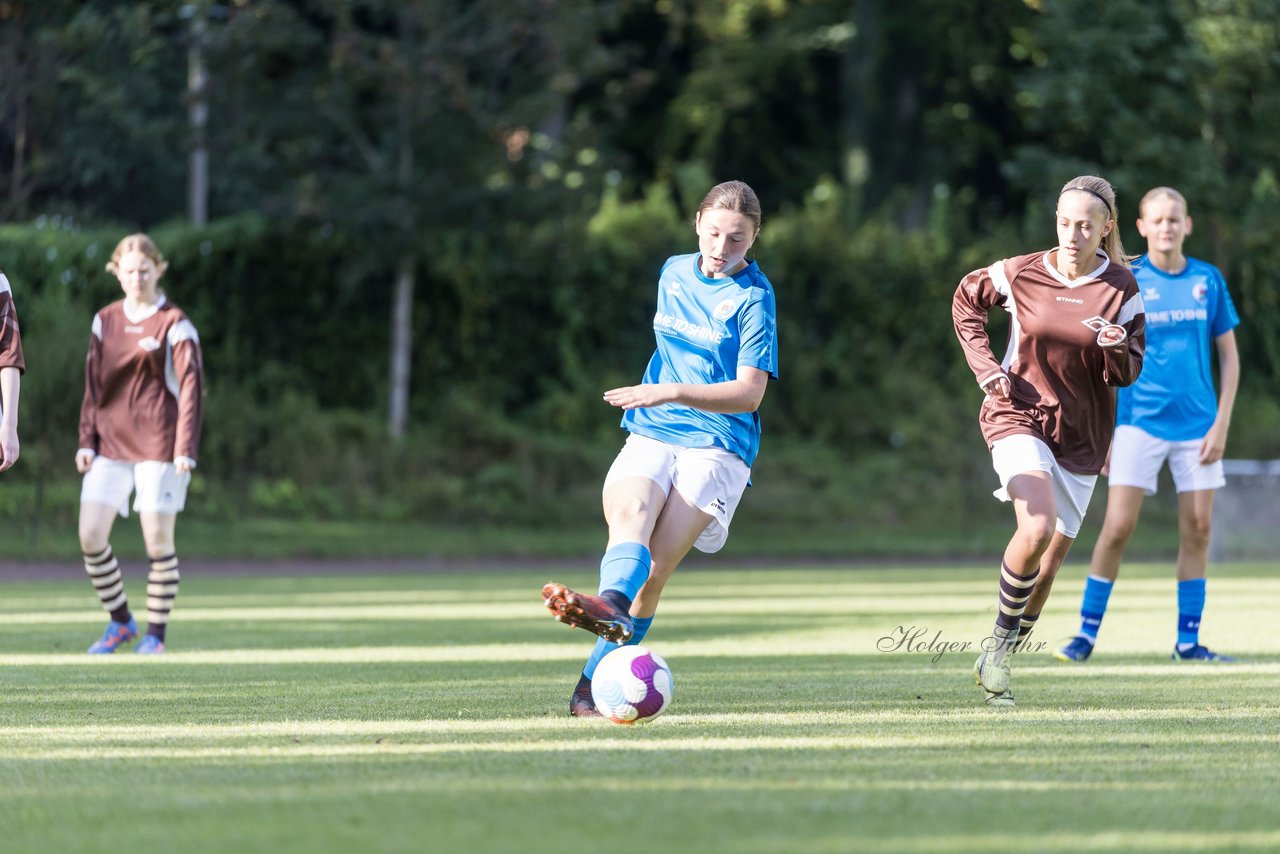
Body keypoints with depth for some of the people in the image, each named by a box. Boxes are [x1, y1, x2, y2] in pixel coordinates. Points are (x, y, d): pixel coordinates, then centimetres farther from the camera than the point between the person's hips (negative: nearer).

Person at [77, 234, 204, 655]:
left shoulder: (174, 324, -4)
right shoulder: (105, 321, 10)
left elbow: (190, 386, -7)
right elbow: (93, 385, 15)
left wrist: (185, 449, -14)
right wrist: (86, 441, 7)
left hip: (158, 445, -4)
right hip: (111, 443, 4)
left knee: (158, 539, -4)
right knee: (90, 535, -4)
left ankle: (155, 633, 9)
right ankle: (120, 621, 13)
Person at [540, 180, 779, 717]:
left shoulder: (754, 298, -7)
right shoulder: (673, 274, 13)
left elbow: (749, 393, -17)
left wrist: (667, 393, -27)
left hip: (718, 446, -4)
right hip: (652, 434, 4)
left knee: (656, 563, -20)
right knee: (629, 513, -30)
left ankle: (596, 681, -22)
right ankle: (613, 608, -58)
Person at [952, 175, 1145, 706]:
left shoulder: (1122, 290, -5)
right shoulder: (1021, 275, -6)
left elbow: (1127, 374, -3)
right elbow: (966, 300, 13)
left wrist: (1116, 349, -26)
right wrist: (986, 368, 2)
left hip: (1081, 434, 2)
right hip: (1019, 416, -2)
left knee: (1049, 561, 7)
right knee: (1038, 529, -27)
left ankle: (997, 660, 27)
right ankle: (1001, 637, -7)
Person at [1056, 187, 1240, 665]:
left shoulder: (1208, 281, 4)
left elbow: (1229, 356, 8)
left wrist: (1221, 423, 0)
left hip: (1197, 425, 3)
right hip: (1139, 423, -3)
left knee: (1198, 529, 2)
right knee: (1118, 527, -9)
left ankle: (1188, 641, 10)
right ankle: (1086, 633, -1)